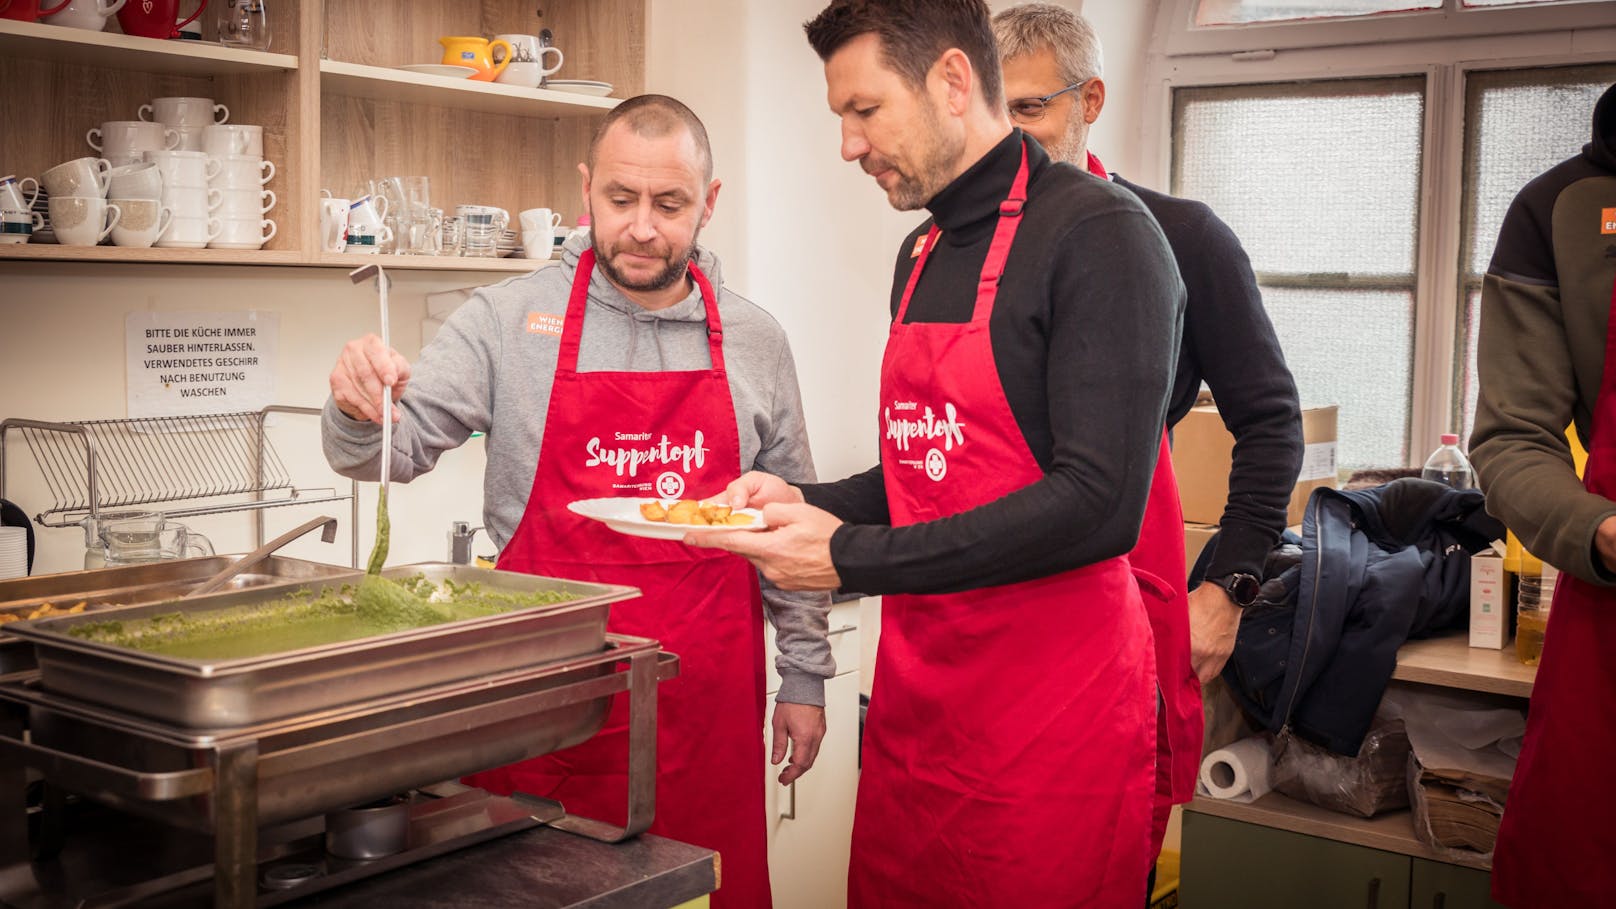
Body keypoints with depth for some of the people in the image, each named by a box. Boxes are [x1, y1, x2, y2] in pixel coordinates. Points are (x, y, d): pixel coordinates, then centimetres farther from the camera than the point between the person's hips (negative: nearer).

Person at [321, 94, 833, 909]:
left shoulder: (753, 342, 6)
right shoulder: (508, 320, -2)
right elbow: (394, 450, -4)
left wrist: (804, 673, 11)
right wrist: (360, 411, -26)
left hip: (706, 703, 2)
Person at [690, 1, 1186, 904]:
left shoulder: (1097, 234, -13)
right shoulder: (924, 254, 13)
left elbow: (1098, 504, -21)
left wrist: (852, 558, -19)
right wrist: (804, 504, 4)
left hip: (1052, 718, -7)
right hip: (914, 696, 8)